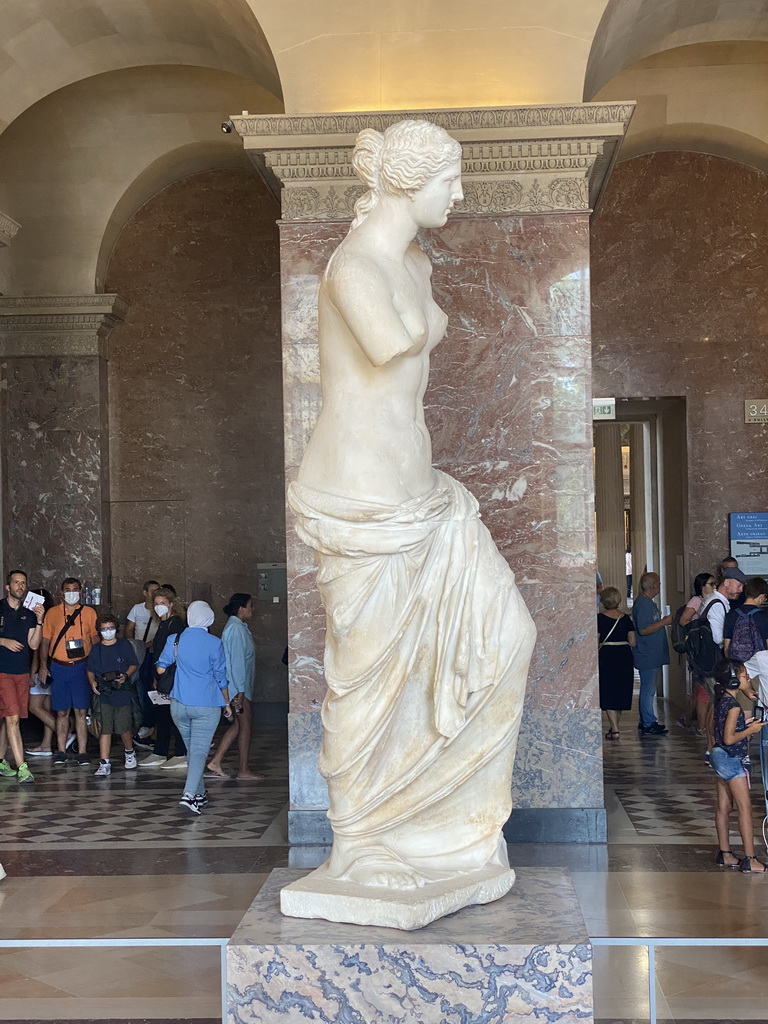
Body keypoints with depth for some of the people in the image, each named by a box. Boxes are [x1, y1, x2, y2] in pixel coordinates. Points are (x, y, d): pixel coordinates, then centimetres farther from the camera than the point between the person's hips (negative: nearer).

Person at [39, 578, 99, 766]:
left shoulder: (89, 613, 6)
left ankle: (82, 752, 0)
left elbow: (96, 639, 7)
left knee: (81, 711, -3)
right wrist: (43, 666, 1)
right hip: (58, 668, 1)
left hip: (81, 667, -1)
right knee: (61, 711, 4)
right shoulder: (52, 613, 8)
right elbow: (45, 641, 10)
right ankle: (61, 752, 10)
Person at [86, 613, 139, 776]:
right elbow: (90, 670, 17)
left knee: (124, 728, 1)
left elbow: (133, 665, 8)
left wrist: (126, 675, -11)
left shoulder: (124, 645, 4)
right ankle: (104, 764, -2)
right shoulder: (96, 650, 10)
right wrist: (93, 682, -1)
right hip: (103, 695, 2)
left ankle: (129, 753, 29)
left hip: (123, 693, -1)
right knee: (104, 729, -3)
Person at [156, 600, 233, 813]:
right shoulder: (214, 643, -9)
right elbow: (221, 677, -3)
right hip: (207, 706, -3)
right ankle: (189, 794, -21)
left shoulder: (175, 640, -1)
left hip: (179, 704, 3)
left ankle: (199, 794, 27)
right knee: (200, 750, -4)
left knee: (191, 749, 18)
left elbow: (161, 668, 6)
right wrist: (227, 703, 10)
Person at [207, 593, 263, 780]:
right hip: (239, 687, -10)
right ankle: (243, 770, 5)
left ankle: (215, 762, 11)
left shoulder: (237, 627, 16)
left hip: (241, 687, 10)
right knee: (245, 723, -2)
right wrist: (240, 691, -21)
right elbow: (237, 661, -20)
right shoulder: (236, 629, -16)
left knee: (239, 723, 12)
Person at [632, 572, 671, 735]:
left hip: (652, 654, 11)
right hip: (647, 655, -11)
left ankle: (646, 721, 23)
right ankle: (649, 725, 0)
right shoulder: (643, 604, -19)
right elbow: (643, 630, -25)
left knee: (648, 689, 16)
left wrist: (663, 621, 14)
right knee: (648, 689, -5)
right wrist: (663, 622, -20)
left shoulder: (647, 602, 14)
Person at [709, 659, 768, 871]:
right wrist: (751, 730, -12)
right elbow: (729, 738, -23)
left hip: (720, 757, 9)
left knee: (724, 807, 13)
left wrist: (745, 724, 10)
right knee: (745, 808, -4)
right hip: (731, 760, -9)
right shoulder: (733, 706, -21)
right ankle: (750, 859, -3)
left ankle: (724, 853, 19)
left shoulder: (721, 700, 6)